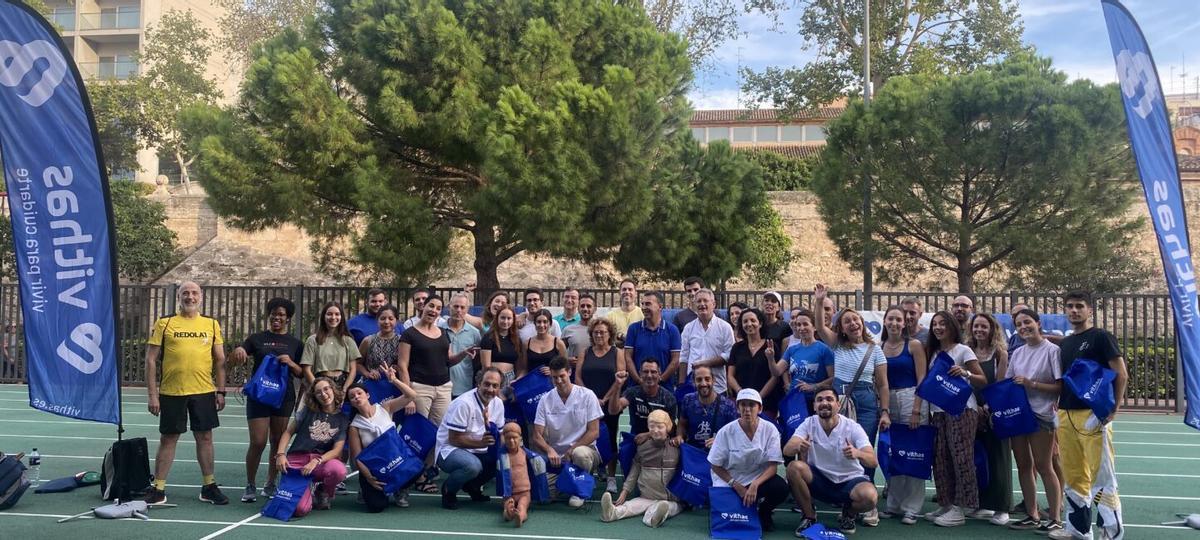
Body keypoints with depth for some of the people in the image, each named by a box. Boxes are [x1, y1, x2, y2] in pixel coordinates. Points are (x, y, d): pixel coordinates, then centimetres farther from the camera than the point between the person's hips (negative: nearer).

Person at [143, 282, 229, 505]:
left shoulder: (212, 325, 8)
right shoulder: (164, 324, 1)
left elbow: (220, 360, 10)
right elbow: (151, 360, 0)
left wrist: (220, 391, 4)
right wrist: (152, 394, -5)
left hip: (204, 392, 2)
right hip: (171, 392, -2)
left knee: (205, 437, 8)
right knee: (168, 439, 6)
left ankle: (209, 487, 19)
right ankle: (158, 489, 16)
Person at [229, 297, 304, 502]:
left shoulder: (295, 343, 9)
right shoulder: (257, 338, 7)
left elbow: (301, 374, 8)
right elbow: (235, 360, 2)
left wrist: (291, 363, -13)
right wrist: (238, 351, -21)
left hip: (284, 397, 2)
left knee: (278, 443, 7)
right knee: (258, 443, -5)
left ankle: (270, 484, 19)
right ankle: (250, 486, 10)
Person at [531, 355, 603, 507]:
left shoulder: (587, 395, -5)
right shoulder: (545, 400, 1)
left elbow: (594, 432, -6)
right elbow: (537, 436, -2)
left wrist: (572, 450, -16)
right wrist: (550, 450, -22)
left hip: (583, 449, -2)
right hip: (556, 456, 2)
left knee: (580, 454, -39)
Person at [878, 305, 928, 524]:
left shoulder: (914, 345, -2)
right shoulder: (879, 347, 8)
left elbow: (922, 379, -6)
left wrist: (916, 409, -14)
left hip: (911, 398, -4)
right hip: (887, 401, 4)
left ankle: (911, 508, 5)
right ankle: (893, 504, 20)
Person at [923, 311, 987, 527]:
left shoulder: (963, 350, -1)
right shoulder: (933, 352, 17)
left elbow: (983, 380, -5)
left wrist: (965, 373, -22)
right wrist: (928, 410, 6)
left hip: (961, 410, -6)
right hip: (939, 411, 6)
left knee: (960, 458, -8)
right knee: (941, 459, 4)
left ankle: (959, 509, -5)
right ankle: (945, 505, 12)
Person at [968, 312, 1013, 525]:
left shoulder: (1000, 353, -3)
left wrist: (988, 408, -13)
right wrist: (975, 407, -8)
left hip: (995, 411, -4)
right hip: (973, 411, 4)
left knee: (997, 458, -1)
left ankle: (1001, 508, 6)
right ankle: (984, 505, 18)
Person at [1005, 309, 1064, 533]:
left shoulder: (1052, 350, -7)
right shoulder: (1017, 353, 12)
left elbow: (1060, 386, -11)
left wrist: (1031, 384, -17)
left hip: (1041, 415, -6)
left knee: (1043, 466, -1)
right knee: (1023, 465, 9)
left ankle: (1055, 518, 10)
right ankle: (1032, 515, 19)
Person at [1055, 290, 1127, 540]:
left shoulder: (1101, 337, -3)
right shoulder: (1064, 344, 16)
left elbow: (1122, 374, -7)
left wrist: (1113, 409, -11)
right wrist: (1058, 413, 14)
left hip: (1093, 414, -7)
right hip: (1066, 416, 7)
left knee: (1100, 475, -6)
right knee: (1073, 475, 11)